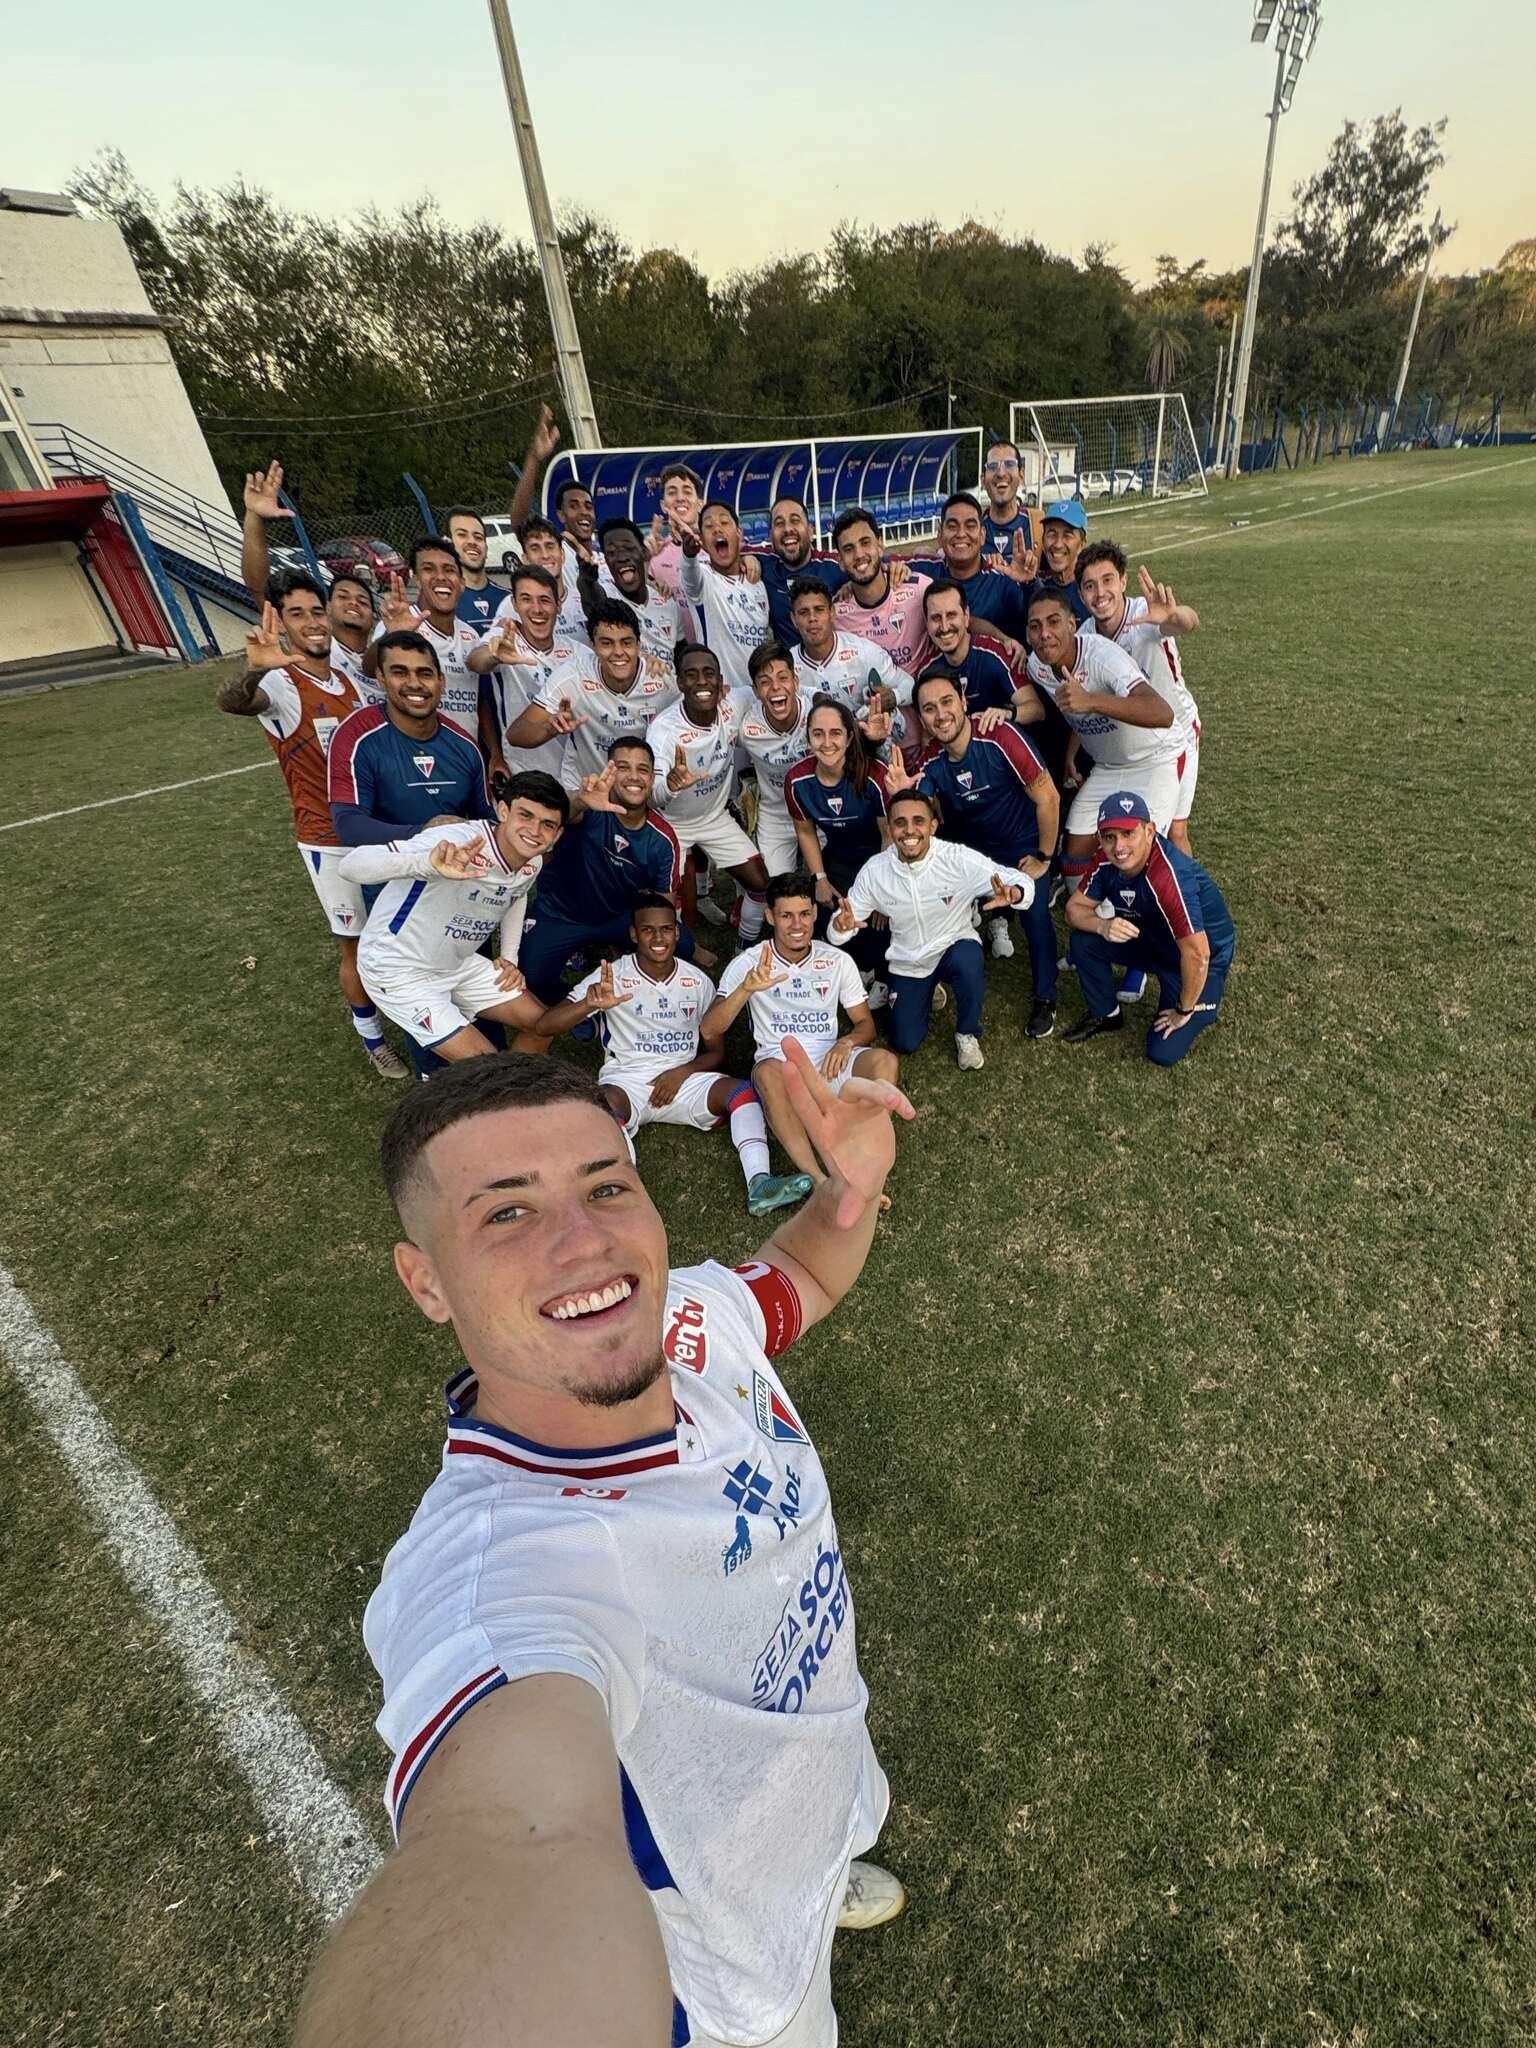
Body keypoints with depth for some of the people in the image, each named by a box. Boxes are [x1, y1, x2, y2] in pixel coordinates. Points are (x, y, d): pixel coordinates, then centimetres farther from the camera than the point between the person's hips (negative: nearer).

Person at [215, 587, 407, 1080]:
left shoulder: (347, 680, 8)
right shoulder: (281, 685, -15)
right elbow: (229, 702, -35)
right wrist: (254, 669, -60)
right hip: (330, 841, -6)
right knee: (357, 944, 5)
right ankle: (371, 1036, 25)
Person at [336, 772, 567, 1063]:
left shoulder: (533, 863, -7)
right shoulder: (456, 842, -32)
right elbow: (350, 866, -40)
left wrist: (510, 957, 7)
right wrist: (427, 864, -58)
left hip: (460, 963, 8)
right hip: (400, 971, -7)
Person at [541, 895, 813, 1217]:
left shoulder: (698, 982, 8)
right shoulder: (612, 975, -2)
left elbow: (716, 1051, 14)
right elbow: (545, 1025, -10)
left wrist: (682, 1072, -9)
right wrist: (590, 1004, -31)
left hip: (683, 1078, 3)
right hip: (625, 1080, -2)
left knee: (743, 1090, -25)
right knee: (605, 1103, -37)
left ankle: (759, 1184, -42)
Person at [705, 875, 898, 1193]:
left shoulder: (838, 961, 7)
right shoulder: (748, 963, -1)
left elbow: (865, 1023, 12)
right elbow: (710, 1031, -12)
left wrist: (847, 1042, -13)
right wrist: (746, 988, -30)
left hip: (830, 1062, 3)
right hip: (780, 1062, -2)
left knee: (885, 1060, -26)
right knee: (769, 1071, -38)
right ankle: (819, 1180, -40)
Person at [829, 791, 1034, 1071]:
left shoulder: (960, 859, -23)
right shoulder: (874, 871, -17)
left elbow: (1021, 881, -17)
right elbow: (837, 931, -10)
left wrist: (1012, 893, -43)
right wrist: (841, 924, -37)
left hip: (954, 947, -2)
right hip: (906, 962, 2)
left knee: (967, 960, -38)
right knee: (904, 1044, 2)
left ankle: (967, 1034, -6)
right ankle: (925, 994, 37)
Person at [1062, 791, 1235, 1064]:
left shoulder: (1169, 877, -39)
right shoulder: (1107, 860, -17)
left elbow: (1197, 954, -38)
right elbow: (1074, 907, -7)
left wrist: (1184, 1011, -23)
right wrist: (1102, 925, -30)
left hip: (1205, 957, -6)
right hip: (1153, 941, 6)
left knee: (1163, 1052, -12)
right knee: (1084, 941, -15)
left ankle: (1203, 1006, 19)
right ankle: (1106, 1015, 9)